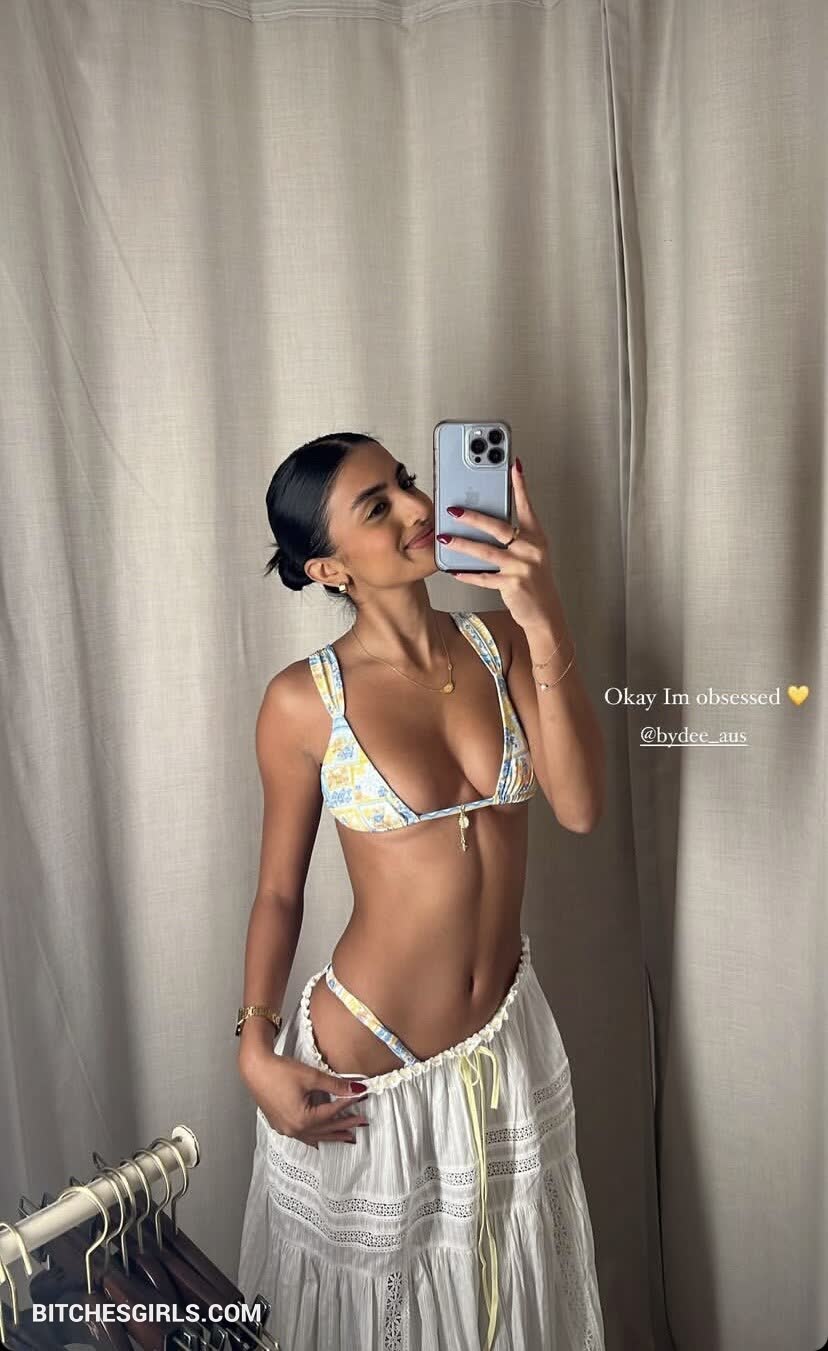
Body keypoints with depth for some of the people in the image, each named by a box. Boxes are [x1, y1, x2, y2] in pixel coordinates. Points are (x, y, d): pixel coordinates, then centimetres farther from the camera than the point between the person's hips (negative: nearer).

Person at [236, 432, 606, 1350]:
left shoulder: (500, 641, -6)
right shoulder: (305, 700, -15)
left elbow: (579, 808, -19)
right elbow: (279, 891, -5)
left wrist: (545, 626, -28)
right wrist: (256, 1055, -11)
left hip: (508, 1032, 4)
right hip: (366, 1064, -3)